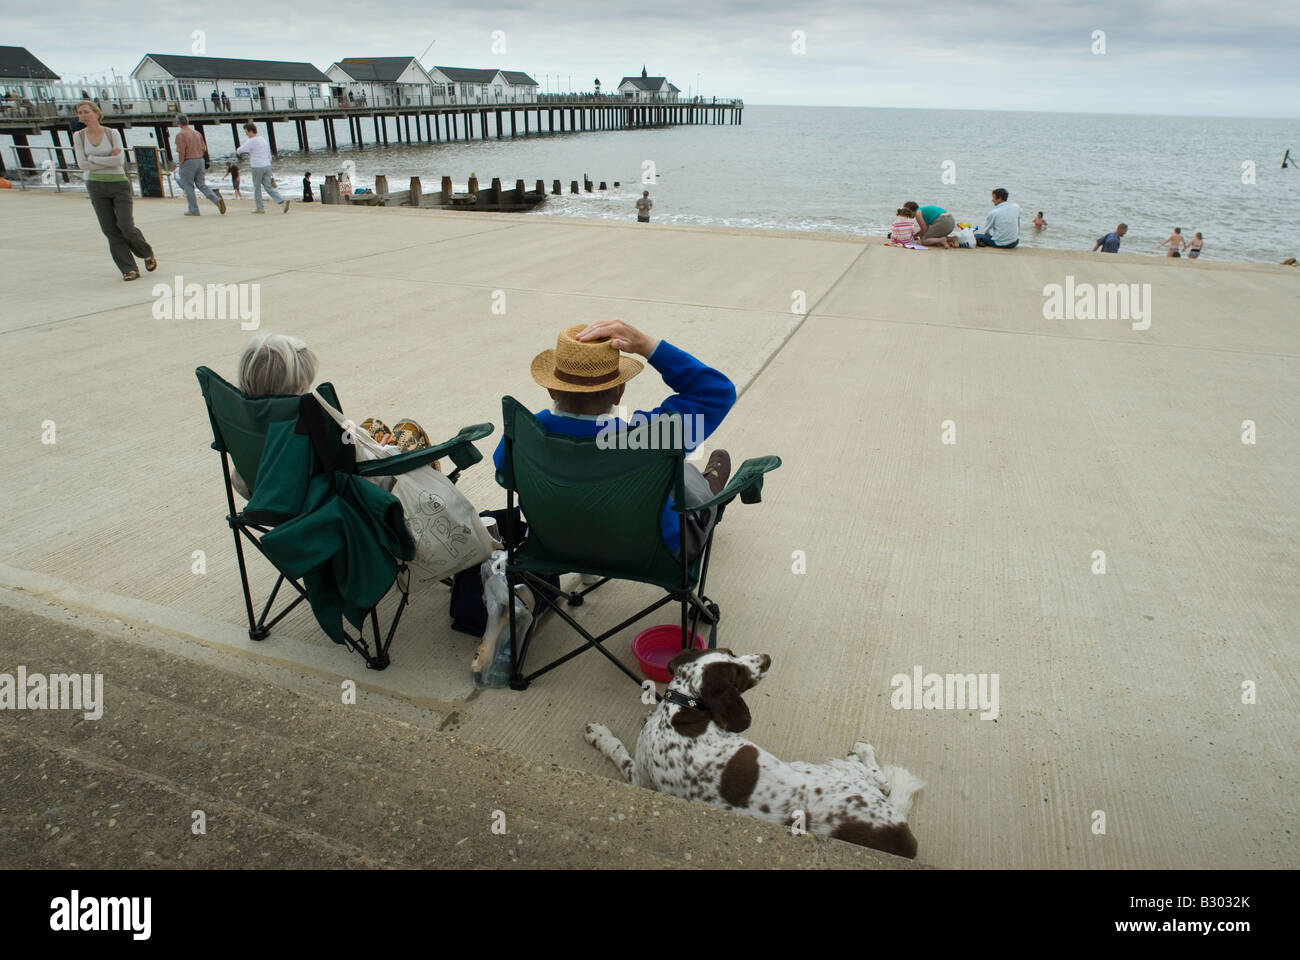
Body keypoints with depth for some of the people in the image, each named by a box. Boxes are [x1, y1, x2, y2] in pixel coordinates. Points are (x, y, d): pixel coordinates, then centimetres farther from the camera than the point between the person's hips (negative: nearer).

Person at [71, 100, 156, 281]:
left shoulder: (112, 133, -4)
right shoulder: (79, 136, 3)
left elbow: (119, 160, -14)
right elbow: (82, 164, -5)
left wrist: (92, 158, -8)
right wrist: (108, 160, -9)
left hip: (119, 184, -3)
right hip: (96, 186, 3)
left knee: (126, 227, -10)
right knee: (110, 230, -2)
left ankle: (147, 253, 20)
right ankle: (129, 269, 2)